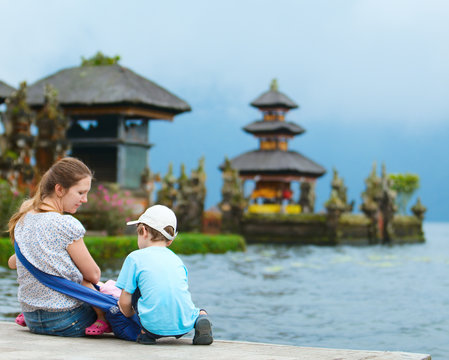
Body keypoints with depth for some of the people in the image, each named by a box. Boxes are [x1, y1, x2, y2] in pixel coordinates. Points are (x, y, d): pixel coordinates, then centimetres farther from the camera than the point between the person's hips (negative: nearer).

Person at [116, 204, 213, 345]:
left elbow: (124, 302, 3)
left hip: (156, 326, -3)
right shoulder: (177, 259, 19)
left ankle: (146, 333, 10)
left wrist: (128, 313, 26)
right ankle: (200, 318, 2)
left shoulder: (135, 257, 4)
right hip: (185, 325, 3)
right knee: (199, 311, 36)